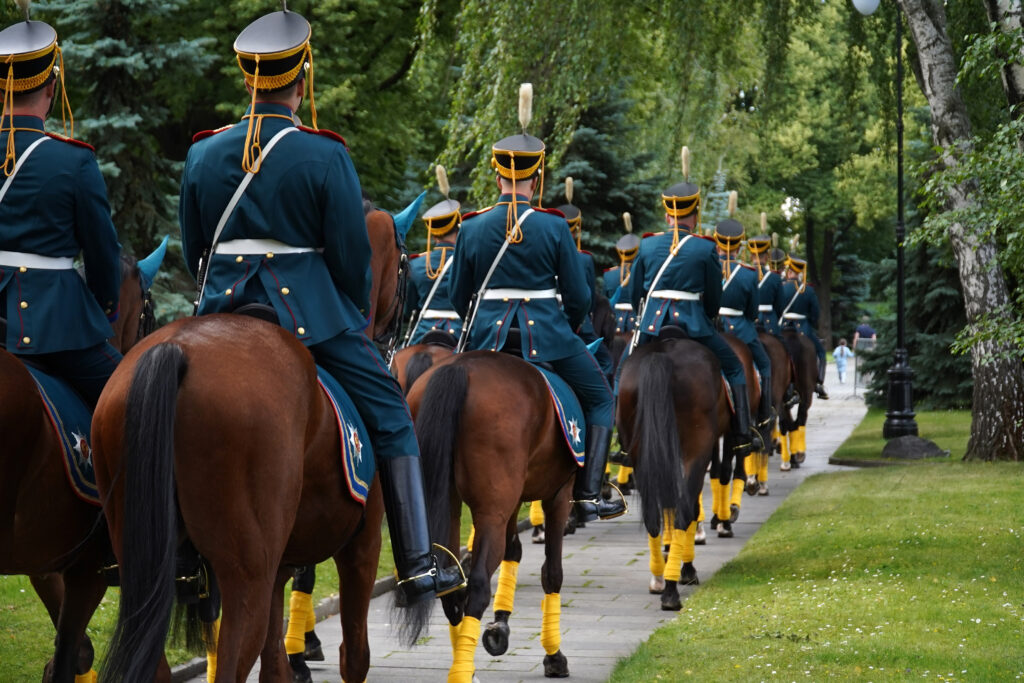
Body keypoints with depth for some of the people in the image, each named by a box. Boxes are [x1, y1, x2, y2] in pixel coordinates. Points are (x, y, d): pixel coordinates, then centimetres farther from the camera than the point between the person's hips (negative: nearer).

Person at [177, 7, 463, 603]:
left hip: (225, 311, 4)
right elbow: (353, 255, -6)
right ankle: (417, 565, 2)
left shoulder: (204, 154, 5)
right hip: (310, 309, -4)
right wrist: (357, 323, 11)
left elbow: (193, 252, 12)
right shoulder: (325, 157, -8)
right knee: (391, 418, 6)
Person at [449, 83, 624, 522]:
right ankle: (587, 494, 8)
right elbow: (579, 297, -3)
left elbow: (459, 297, 6)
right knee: (600, 399, 16)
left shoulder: (472, 228, 0)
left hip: (487, 336, 2)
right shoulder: (554, 227, -7)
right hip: (547, 334, -2)